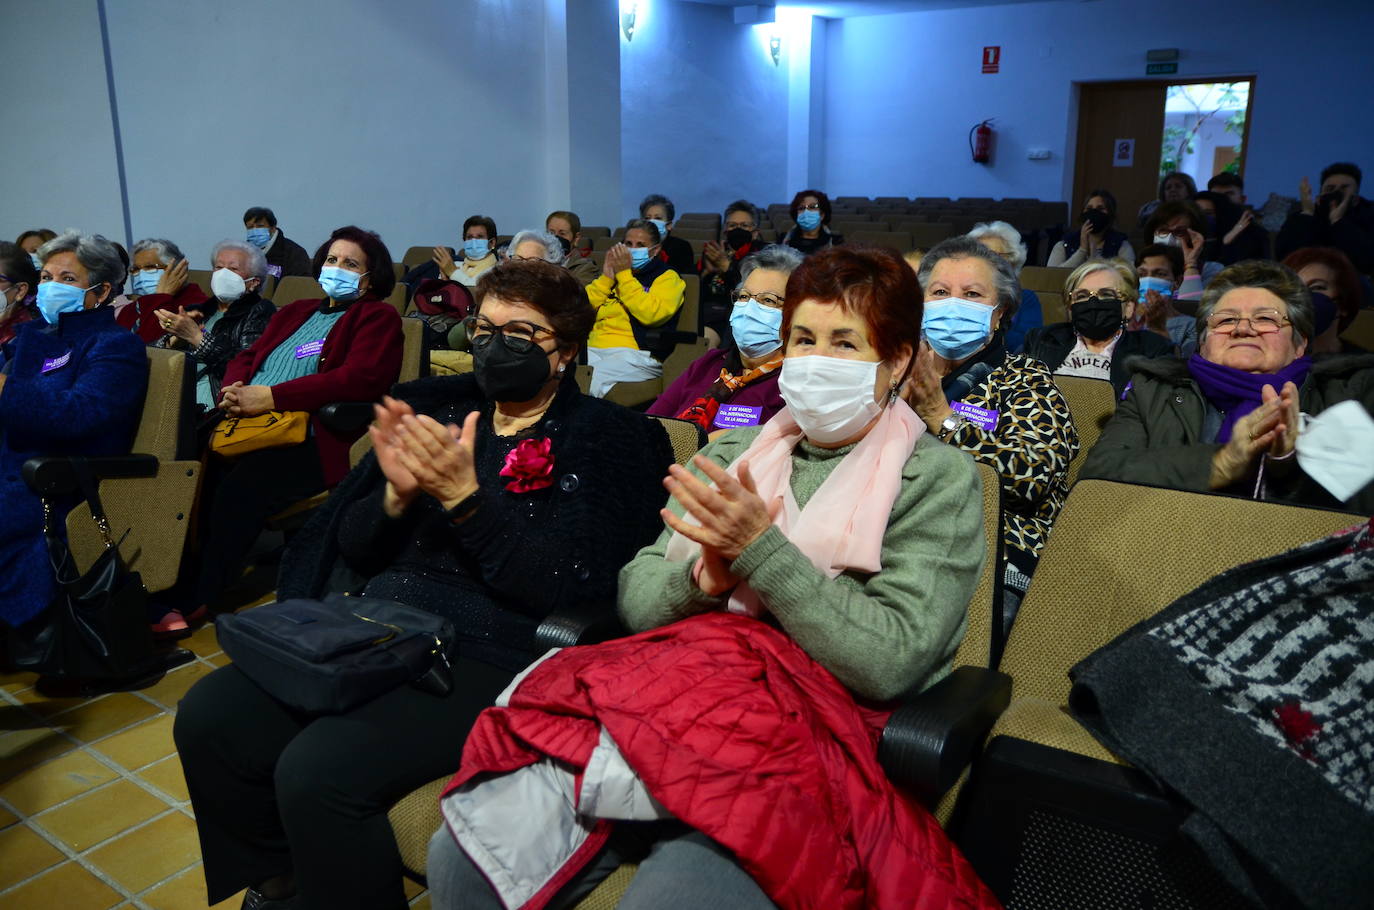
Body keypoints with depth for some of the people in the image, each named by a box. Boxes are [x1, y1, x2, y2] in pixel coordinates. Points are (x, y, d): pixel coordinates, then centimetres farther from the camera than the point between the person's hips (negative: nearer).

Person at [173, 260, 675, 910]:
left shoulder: (605, 437, -2)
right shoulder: (441, 408, 13)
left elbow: (567, 590, -15)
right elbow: (353, 548, 12)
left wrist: (464, 497, -23)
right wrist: (396, 494, -10)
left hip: (489, 657, -6)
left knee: (318, 772, -25)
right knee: (208, 717, -9)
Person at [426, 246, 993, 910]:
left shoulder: (938, 478, 1)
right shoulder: (734, 454, 14)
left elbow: (890, 662, -11)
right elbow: (636, 599, 9)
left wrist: (760, 550, -17)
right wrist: (704, 577, -13)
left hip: (820, 733, -3)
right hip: (684, 696, 4)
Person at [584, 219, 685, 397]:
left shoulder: (668, 277, 8)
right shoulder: (613, 274, 24)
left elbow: (650, 314, -12)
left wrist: (624, 274, -7)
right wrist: (606, 276, 4)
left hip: (635, 353, -5)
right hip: (594, 348, 5)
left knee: (589, 380, -32)